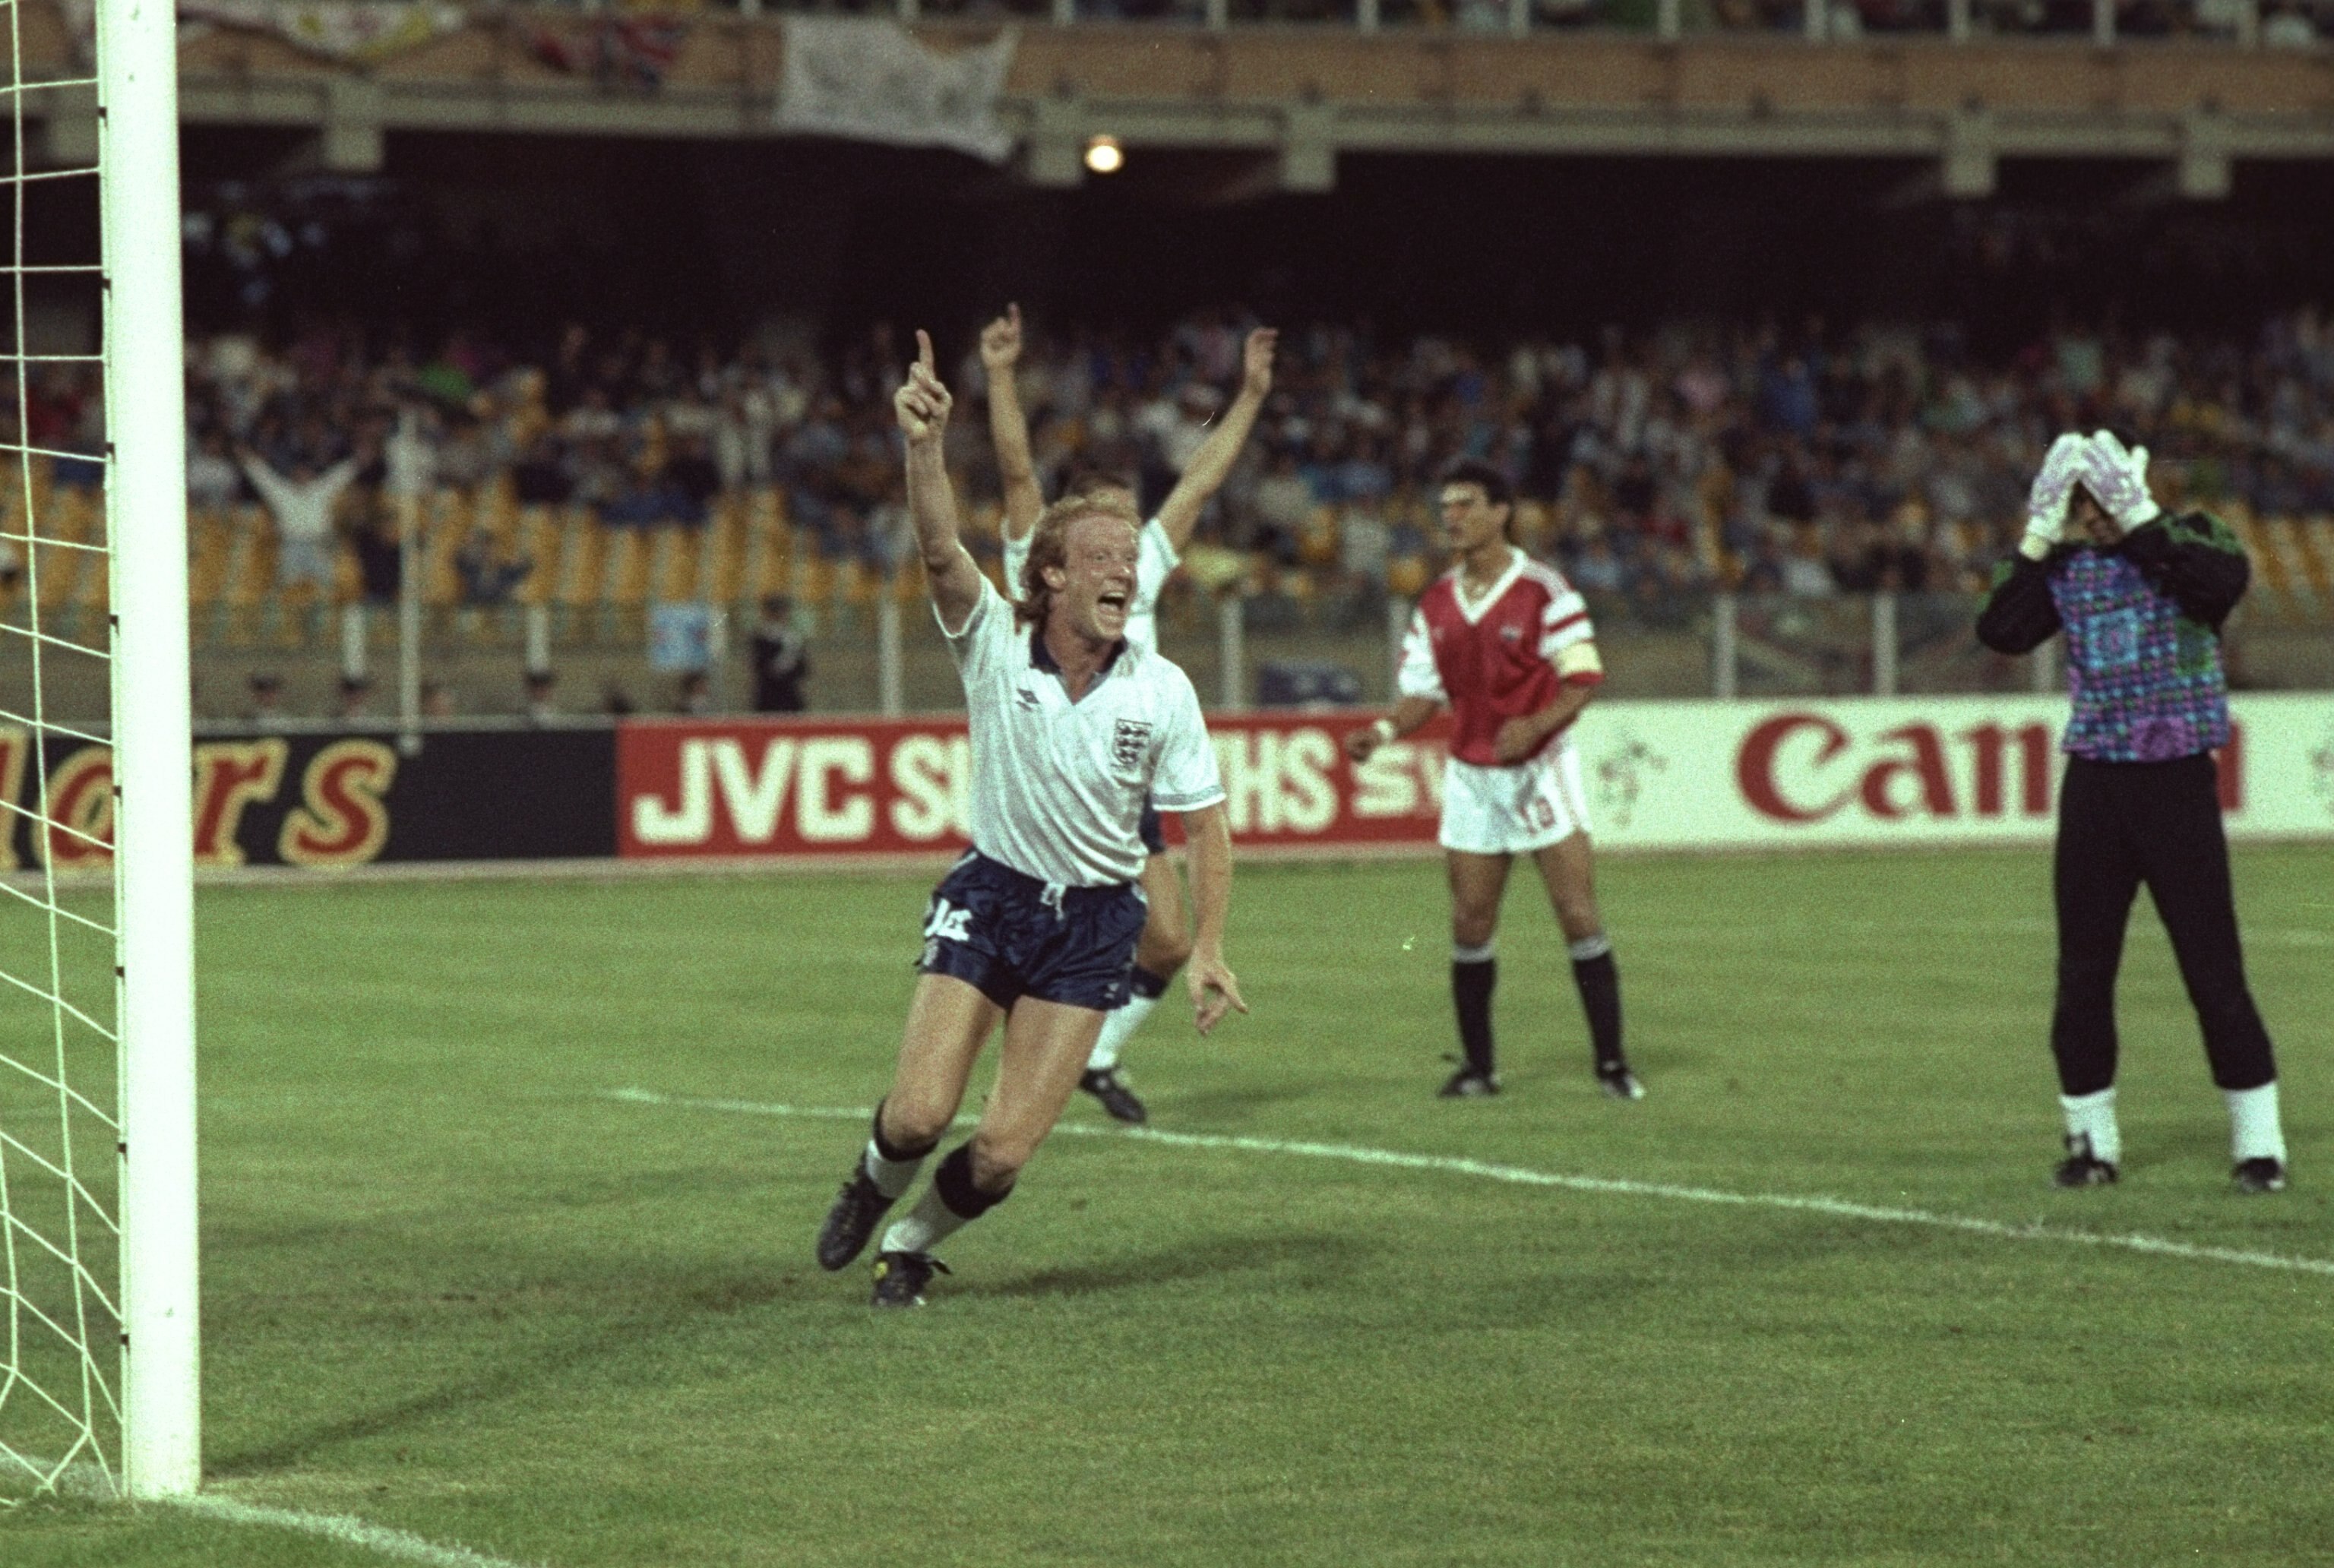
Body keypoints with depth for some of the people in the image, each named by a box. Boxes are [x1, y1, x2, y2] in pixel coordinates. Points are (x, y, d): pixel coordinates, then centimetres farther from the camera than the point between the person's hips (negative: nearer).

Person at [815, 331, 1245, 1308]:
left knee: (1002, 1151, -8)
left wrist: (1207, 952, -9)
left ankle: (912, 1244, 24)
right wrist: (925, 447, -45)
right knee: (920, 1113, -13)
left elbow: (1204, 824, 0)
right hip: (989, 896, -1)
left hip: (1094, 923, 1)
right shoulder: (993, 643, -9)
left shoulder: (1162, 691, -6)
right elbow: (941, 548, -27)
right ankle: (872, 1186, 25)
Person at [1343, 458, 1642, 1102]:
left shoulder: (1542, 590, -10)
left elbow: (1583, 676, -11)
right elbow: (1422, 693, 10)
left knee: (1579, 916, -8)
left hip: (1539, 767, -4)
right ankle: (1479, 1067, 11)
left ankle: (1612, 1063, -1)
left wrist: (1536, 724, -27)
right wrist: (1383, 732, -9)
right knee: (1470, 925, 1)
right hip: (1471, 776, 4)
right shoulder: (1435, 604, 6)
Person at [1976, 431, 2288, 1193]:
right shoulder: (2068, 567, 8)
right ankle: (2091, 1140, 16)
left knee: (2213, 967, -5)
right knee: (2082, 972, 5)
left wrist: (2139, 524, -23)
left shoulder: (2188, 541, -2)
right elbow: (2001, 631, -6)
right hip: (2095, 781, 4)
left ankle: (2258, 1140, 3)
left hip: (2177, 782, -4)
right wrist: (2040, 541, -10)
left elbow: (2227, 581, -25)